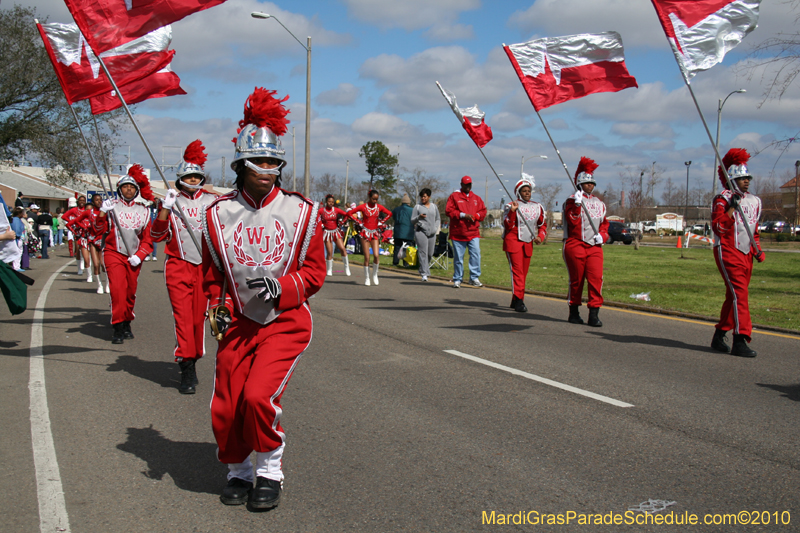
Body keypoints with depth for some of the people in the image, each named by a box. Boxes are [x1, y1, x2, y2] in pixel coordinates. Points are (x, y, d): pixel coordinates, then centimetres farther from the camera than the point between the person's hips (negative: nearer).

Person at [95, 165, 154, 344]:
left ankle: (127, 324, 26)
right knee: (118, 289, -15)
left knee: (131, 292, 8)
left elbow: (148, 239, 9)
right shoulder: (112, 206, 1)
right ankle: (117, 328, -9)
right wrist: (102, 213, -23)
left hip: (134, 258, 3)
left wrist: (139, 256, -5)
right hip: (114, 254, -3)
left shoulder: (143, 211, 7)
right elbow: (99, 231, -7)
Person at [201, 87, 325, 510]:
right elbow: (211, 271, 15)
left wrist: (280, 287, -17)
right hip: (237, 322, 3)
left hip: (285, 321, -2)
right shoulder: (219, 214, 2)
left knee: (259, 395, -18)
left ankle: (270, 471, 8)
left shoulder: (301, 212, -3)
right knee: (225, 409, 2)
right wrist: (216, 307, -1)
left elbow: (315, 272, -1)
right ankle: (237, 472, 31)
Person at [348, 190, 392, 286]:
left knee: (376, 255, -13)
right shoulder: (363, 207, -3)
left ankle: (375, 275, 7)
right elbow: (349, 213, 1)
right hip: (365, 232, -2)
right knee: (367, 257, -3)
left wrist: (382, 222, 7)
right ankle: (366, 278, 7)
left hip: (375, 233, 2)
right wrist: (358, 222, -3)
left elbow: (389, 213, 17)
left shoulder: (379, 207, 4)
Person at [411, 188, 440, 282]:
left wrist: (436, 228, 5)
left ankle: (423, 269, 26)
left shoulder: (434, 206, 14)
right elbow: (412, 221, 2)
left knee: (430, 253, 5)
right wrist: (419, 217, -18)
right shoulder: (417, 207, 4)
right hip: (421, 231, -4)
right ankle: (424, 274, -12)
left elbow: (438, 219, 22)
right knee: (423, 252, -12)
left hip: (431, 233, 4)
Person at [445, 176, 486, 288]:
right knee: (458, 257, 3)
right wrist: (463, 215, -14)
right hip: (458, 233, -2)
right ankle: (457, 279, 14)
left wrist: (475, 216, -7)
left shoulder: (476, 198, 16)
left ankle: (474, 278, -3)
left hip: (473, 233, 3)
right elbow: (448, 211, -6)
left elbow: (483, 211, 14)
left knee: (476, 254, -10)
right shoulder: (454, 196, 4)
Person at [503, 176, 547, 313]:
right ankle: (519, 300, -17)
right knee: (517, 270, -15)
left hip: (528, 243, 5)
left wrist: (540, 236, 1)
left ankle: (515, 301, 20)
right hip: (513, 242, -5)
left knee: (524, 272, 9)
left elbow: (543, 224, 19)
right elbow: (508, 226, -11)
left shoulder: (537, 207, 11)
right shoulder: (510, 206, -3)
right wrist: (512, 211, -24)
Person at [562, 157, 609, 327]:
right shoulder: (572, 200, 1)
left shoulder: (599, 203, 16)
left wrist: (602, 235, 4)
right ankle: (574, 312, 18)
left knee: (596, 278, -9)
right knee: (577, 280, 3)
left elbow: (604, 223, 23)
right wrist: (577, 204, -23)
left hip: (594, 246, 4)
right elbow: (572, 221, -12)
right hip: (575, 245, -4)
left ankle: (594, 314, -6)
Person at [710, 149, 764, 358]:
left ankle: (719, 336, 20)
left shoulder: (754, 201, 17)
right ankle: (740, 342, -18)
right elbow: (718, 226, -17)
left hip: (745, 254, 8)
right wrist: (732, 207, -23)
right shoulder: (722, 199, -6)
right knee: (739, 293, -16)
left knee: (734, 296, 10)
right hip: (727, 252, -8)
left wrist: (758, 249, 10)